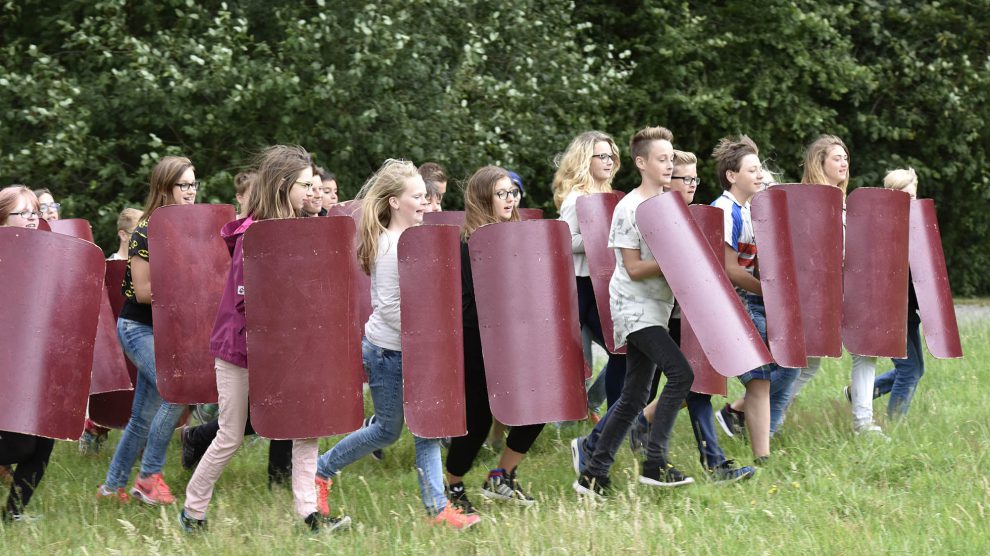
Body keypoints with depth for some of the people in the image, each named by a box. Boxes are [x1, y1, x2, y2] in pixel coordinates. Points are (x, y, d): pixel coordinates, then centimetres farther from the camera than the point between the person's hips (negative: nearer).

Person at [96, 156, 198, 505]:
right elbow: (143, 291, -18)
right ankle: (149, 477, -13)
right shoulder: (148, 232, -14)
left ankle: (112, 486, 21)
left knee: (144, 417, 9)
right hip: (138, 328, -7)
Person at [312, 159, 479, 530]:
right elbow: (388, 307, -22)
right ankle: (320, 471, 21)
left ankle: (437, 506, 5)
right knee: (388, 430, 4)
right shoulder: (389, 246, -19)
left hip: (414, 349, 8)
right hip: (387, 350, -8)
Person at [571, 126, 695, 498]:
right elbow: (633, 268, -14)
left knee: (634, 398, 7)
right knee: (680, 373, -22)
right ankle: (655, 465, -18)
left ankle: (594, 475, 13)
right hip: (635, 308, -9)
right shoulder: (630, 209, -11)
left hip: (656, 308, 9)